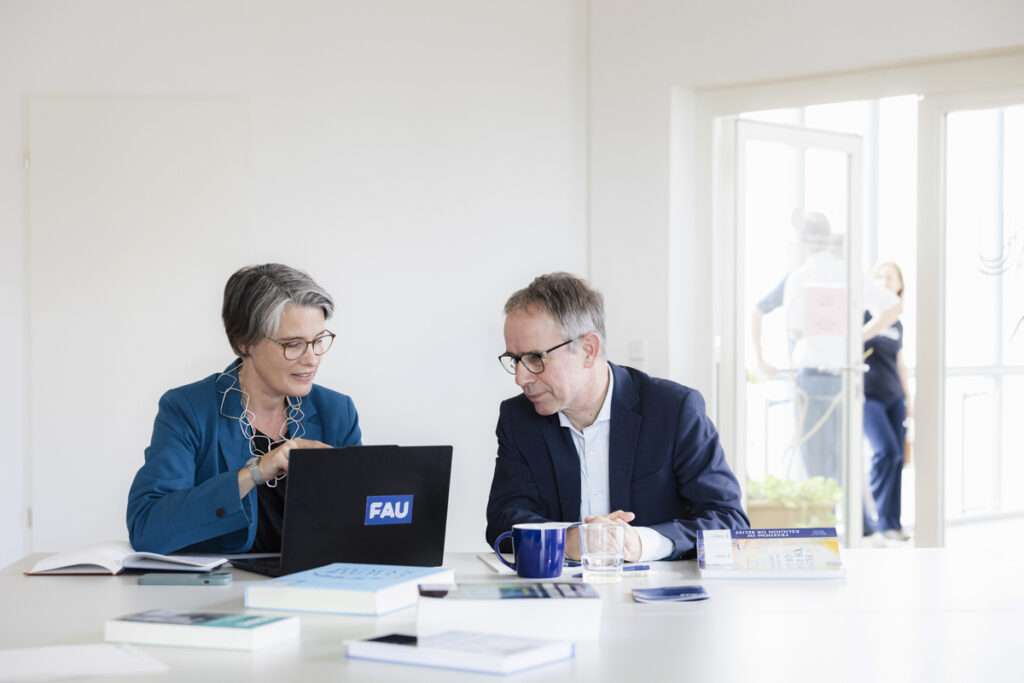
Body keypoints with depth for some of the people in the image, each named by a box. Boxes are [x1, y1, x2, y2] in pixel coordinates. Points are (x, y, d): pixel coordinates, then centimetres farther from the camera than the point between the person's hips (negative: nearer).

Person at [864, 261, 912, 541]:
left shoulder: (897, 325, 15)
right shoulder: (863, 314, -2)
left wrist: (908, 400, 18)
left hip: (894, 398, 6)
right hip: (868, 396, -6)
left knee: (897, 458, 0)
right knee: (886, 450, -19)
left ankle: (893, 523, 7)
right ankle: (882, 521, -8)